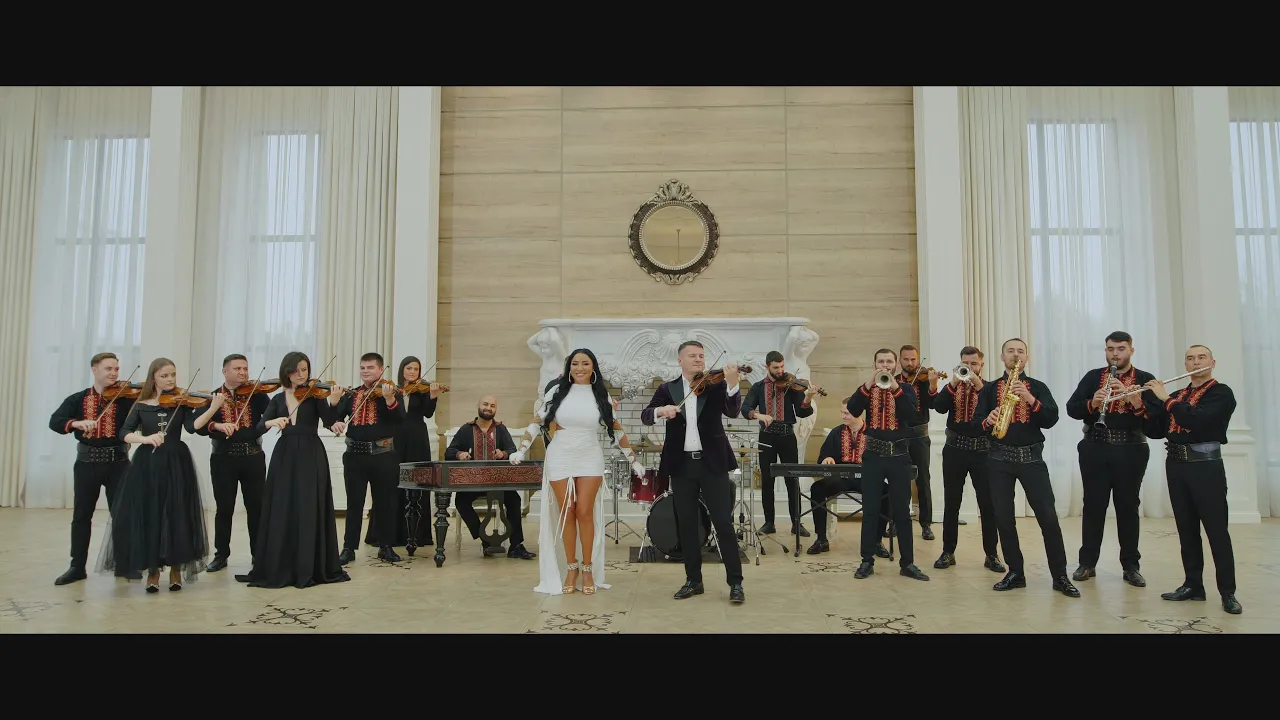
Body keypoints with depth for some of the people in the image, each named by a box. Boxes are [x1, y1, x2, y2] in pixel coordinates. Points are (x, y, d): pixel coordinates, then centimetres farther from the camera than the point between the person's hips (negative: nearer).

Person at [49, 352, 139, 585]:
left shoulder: (126, 398, 0)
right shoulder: (78, 399, 3)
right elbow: (55, 422, -9)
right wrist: (77, 423, -29)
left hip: (117, 462, -1)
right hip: (86, 463, 2)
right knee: (81, 515, 9)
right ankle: (77, 566, 19)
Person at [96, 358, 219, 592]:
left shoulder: (182, 402, 2)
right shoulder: (142, 405, 5)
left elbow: (193, 426, -14)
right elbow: (124, 433, -2)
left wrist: (213, 409, -30)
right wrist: (145, 438, -22)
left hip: (176, 465, -1)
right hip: (147, 466, 1)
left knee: (176, 516, 0)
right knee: (147, 516, 1)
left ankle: (176, 569, 13)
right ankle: (152, 571, 14)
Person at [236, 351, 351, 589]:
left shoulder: (315, 394, 0)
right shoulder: (278, 399, 10)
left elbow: (328, 422, -14)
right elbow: (260, 426, 0)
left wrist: (333, 402, -32)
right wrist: (272, 422, -22)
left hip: (311, 457, -3)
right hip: (284, 456, 3)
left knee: (309, 510, -4)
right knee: (281, 511, 3)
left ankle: (310, 568, 1)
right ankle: (279, 567, 10)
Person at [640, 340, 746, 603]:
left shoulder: (716, 386, 1)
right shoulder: (667, 389, 6)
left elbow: (733, 412, -14)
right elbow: (645, 416, -3)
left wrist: (732, 384, -31)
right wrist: (660, 410, -26)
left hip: (712, 463, -2)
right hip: (681, 464, 2)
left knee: (724, 523, -2)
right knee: (686, 525, 8)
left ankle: (735, 582, 6)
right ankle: (693, 580, 20)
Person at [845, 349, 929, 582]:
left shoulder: (906, 389, 6)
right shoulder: (867, 389, 8)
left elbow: (913, 417, -12)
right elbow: (851, 410, -11)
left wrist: (895, 388, -20)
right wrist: (869, 384, -18)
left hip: (899, 455, 0)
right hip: (873, 455, 0)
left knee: (902, 511, 3)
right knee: (870, 510, 3)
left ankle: (907, 563, 11)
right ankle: (867, 561, 10)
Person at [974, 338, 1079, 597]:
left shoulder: (1038, 387, 6)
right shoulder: (989, 389, 8)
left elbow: (1051, 419, -7)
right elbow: (976, 421, 1)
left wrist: (1029, 398, -20)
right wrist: (987, 421, -21)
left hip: (1031, 457, -1)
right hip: (999, 459, 1)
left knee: (1048, 516, -5)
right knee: (1004, 518, 2)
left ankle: (1060, 576, 5)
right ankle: (1015, 573, 14)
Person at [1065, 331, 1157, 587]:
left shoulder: (1145, 379, 3)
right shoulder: (1093, 376, 6)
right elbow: (1071, 408, -2)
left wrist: (1132, 397, -24)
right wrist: (1091, 404, -21)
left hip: (1130, 450, -1)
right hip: (1095, 449, 1)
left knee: (1128, 507, 5)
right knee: (1093, 505, 4)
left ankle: (1130, 566, 15)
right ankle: (1087, 563, 12)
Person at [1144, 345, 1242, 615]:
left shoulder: (1222, 393, -5)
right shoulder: (1176, 395, 13)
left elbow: (1197, 419, -23)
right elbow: (1155, 431, 10)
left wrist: (1166, 399, -15)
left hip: (1205, 466, -6)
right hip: (1176, 465, 6)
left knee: (1216, 529, -3)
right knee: (1186, 528, 10)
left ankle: (1228, 592, 4)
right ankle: (1193, 584, 18)